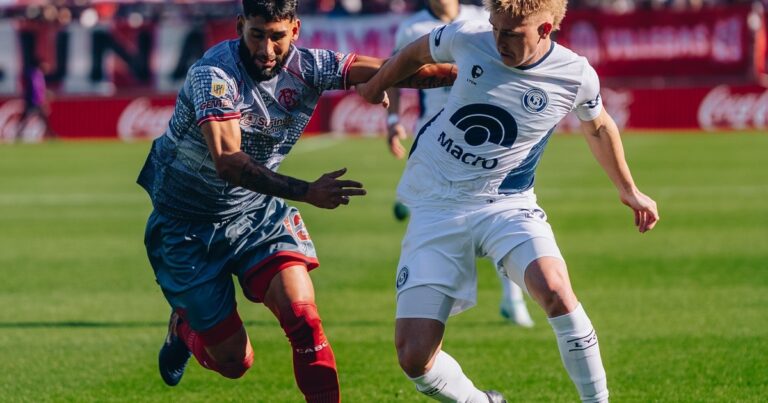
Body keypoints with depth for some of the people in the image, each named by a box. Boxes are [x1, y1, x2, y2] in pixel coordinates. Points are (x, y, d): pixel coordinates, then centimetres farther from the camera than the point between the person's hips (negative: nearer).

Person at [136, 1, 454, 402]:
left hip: (257, 212, 4)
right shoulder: (214, 73, -26)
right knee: (233, 361, 4)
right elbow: (227, 160, -38)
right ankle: (184, 327, 37)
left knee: (300, 313, -22)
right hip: (187, 228, -4)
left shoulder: (306, 67, -11)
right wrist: (307, 192, -47)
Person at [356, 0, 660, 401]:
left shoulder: (576, 77, -9)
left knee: (554, 289, -34)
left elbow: (598, 127, 14)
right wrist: (376, 85, 29)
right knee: (414, 358, -11)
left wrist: (628, 191, 25)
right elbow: (416, 53, 14)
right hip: (434, 205, 1)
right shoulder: (468, 38, -10)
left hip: (506, 203, -1)